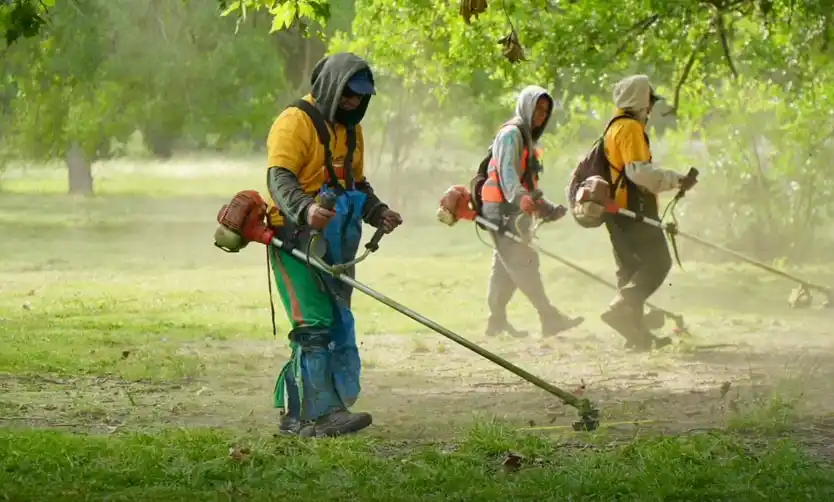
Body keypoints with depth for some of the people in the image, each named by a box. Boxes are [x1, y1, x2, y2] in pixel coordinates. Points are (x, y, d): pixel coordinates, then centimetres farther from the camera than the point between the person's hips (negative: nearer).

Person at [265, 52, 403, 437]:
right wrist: (305, 209, -39)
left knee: (337, 326, 7)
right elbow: (279, 178, -21)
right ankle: (319, 414, -16)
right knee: (315, 325, -15)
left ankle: (293, 412, 13)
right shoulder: (296, 121, -10)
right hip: (295, 237, -9)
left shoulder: (350, 130, 19)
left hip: (333, 243, 9)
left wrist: (377, 212, 9)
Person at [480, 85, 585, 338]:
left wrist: (547, 207, 15)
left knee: (505, 266, 10)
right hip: (503, 209, -10)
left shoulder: (528, 138, 24)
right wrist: (521, 199, -38)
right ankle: (550, 318, -17)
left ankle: (497, 320, 12)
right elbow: (507, 171, -22)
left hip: (514, 210, 10)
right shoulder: (512, 133, -7)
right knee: (523, 261, -12)